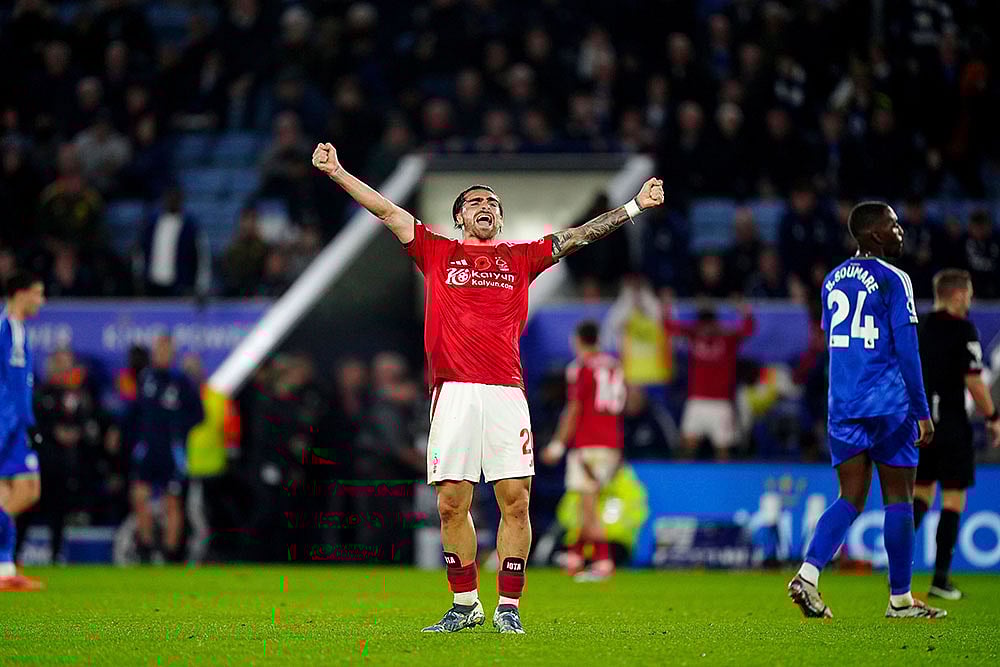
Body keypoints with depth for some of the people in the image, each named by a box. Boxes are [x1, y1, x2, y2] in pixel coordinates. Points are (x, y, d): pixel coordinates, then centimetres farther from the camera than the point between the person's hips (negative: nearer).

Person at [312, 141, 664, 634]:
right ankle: (465, 605, 11)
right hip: (453, 393, 0)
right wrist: (336, 172, 9)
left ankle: (508, 607, 2)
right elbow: (387, 211, 14)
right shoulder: (437, 253, 16)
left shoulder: (520, 258, 17)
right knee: (451, 504, -1)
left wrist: (634, 207, 17)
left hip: (505, 393, 0)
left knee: (515, 501, -5)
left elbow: (577, 237, 19)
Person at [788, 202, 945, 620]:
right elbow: (906, 350, -11)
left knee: (850, 498, 8)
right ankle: (900, 600, 8)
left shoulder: (832, 280, 13)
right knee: (898, 498, 3)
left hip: (843, 408, 6)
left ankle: (808, 574, -12)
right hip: (889, 407, -6)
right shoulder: (892, 280, -9)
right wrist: (922, 412, -8)